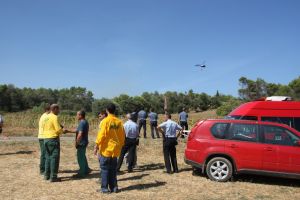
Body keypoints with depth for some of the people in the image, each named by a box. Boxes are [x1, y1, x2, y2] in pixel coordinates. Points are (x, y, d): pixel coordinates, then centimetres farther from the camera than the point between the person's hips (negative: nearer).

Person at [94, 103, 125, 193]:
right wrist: (120, 146, 19)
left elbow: (101, 135, -15)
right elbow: (122, 136, 7)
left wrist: (96, 147, -7)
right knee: (113, 169, 14)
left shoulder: (105, 121, -13)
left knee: (105, 168, 5)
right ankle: (114, 187, 17)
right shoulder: (119, 122, 2)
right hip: (115, 149, 5)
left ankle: (104, 188, 8)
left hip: (106, 149, -5)